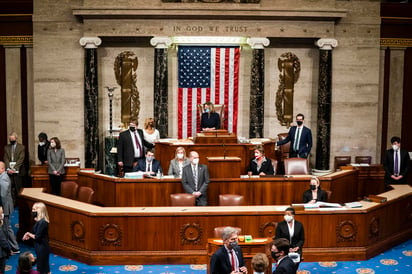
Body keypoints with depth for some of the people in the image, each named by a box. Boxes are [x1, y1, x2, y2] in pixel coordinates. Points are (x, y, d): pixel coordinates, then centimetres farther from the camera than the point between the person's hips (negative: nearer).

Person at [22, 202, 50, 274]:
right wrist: (29, 235, -4)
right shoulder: (39, 221, 6)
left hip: (42, 247, -9)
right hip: (40, 247, 9)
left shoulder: (42, 222, -24)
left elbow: (37, 237, -23)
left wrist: (29, 234, -7)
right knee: (41, 266, 19)